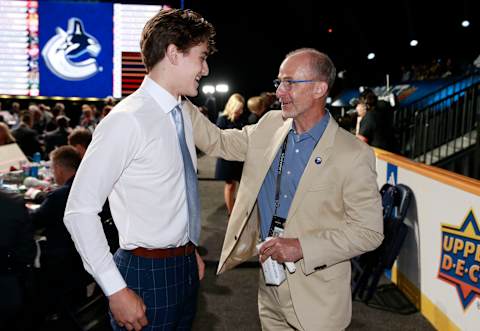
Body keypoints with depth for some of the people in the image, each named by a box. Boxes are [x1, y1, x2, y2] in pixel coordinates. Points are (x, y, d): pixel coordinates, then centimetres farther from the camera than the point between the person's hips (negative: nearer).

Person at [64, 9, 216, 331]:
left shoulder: (183, 116, 6)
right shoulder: (127, 120, -19)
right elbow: (79, 211, -19)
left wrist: (192, 252, 16)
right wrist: (117, 290, -19)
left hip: (186, 267, 7)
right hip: (147, 272, -7)